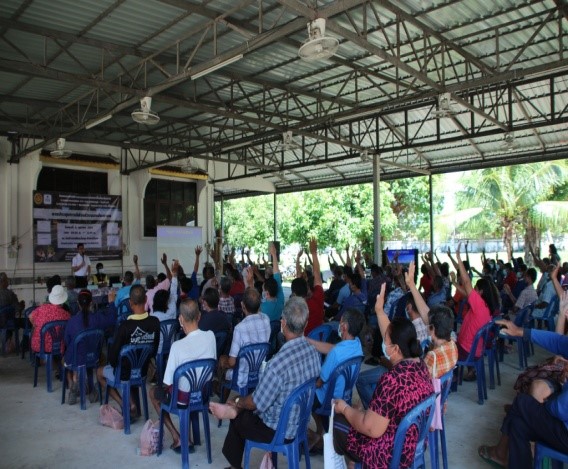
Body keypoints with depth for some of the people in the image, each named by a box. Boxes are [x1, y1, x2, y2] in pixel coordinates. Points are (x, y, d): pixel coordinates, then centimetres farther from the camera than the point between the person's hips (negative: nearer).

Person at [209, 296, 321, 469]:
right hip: (301, 420, 6)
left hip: (278, 430, -6)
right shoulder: (313, 352, -11)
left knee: (238, 419, 22)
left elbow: (257, 403, -21)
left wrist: (238, 402, 2)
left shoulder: (278, 363, -34)